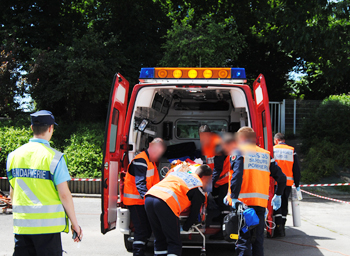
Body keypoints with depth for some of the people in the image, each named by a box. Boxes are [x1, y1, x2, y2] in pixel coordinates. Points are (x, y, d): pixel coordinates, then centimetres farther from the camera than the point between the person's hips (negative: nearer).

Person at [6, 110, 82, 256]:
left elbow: (12, 193, 14)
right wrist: (74, 223, -2)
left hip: (21, 225, 5)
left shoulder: (14, 155, 6)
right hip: (47, 224, -4)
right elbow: (64, 194, -10)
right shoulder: (54, 157, -10)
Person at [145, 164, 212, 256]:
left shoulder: (175, 173, 32)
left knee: (159, 239, 18)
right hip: (166, 203, -7)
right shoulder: (199, 187, 14)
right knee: (174, 243, 2)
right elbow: (194, 214, 17)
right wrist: (185, 227, 34)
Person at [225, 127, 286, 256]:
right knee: (258, 239, 14)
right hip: (261, 202, 5)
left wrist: (233, 197, -19)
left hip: (243, 201, -5)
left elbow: (237, 175, -18)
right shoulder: (265, 154, 14)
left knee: (243, 240, -2)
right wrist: (278, 196, 26)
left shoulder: (239, 151, -1)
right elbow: (281, 177, 13)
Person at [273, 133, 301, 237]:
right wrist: (297, 185, 14)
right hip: (288, 182, 3)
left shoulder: (272, 149, 1)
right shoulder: (292, 151, 8)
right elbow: (296, 169, 9)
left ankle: (279, 227, -14)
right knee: (284, 205, 12)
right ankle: (282, 227, 16)